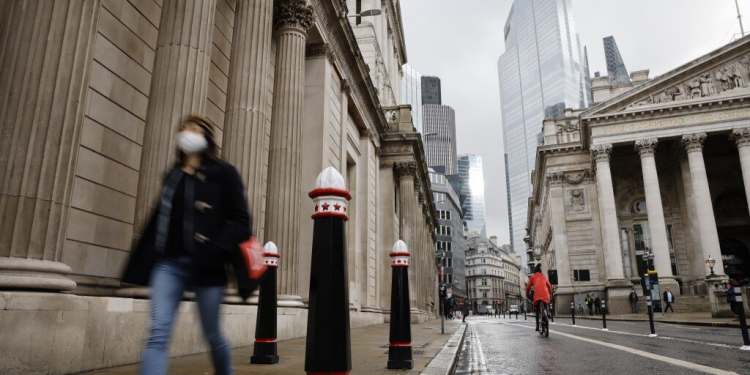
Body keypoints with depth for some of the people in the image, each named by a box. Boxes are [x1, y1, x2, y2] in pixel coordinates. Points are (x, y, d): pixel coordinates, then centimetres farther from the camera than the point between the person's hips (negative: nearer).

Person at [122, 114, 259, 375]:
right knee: (158, 333, -9)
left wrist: (214, 250, -21)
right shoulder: (173, 175, 16)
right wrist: (145, 260, 13)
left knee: (212, 336, 8)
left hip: (206, 266, -3)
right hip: (168, 263, 4)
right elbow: (160, 217, 18)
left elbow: (240, 221, -6)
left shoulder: (224, 173, 1)